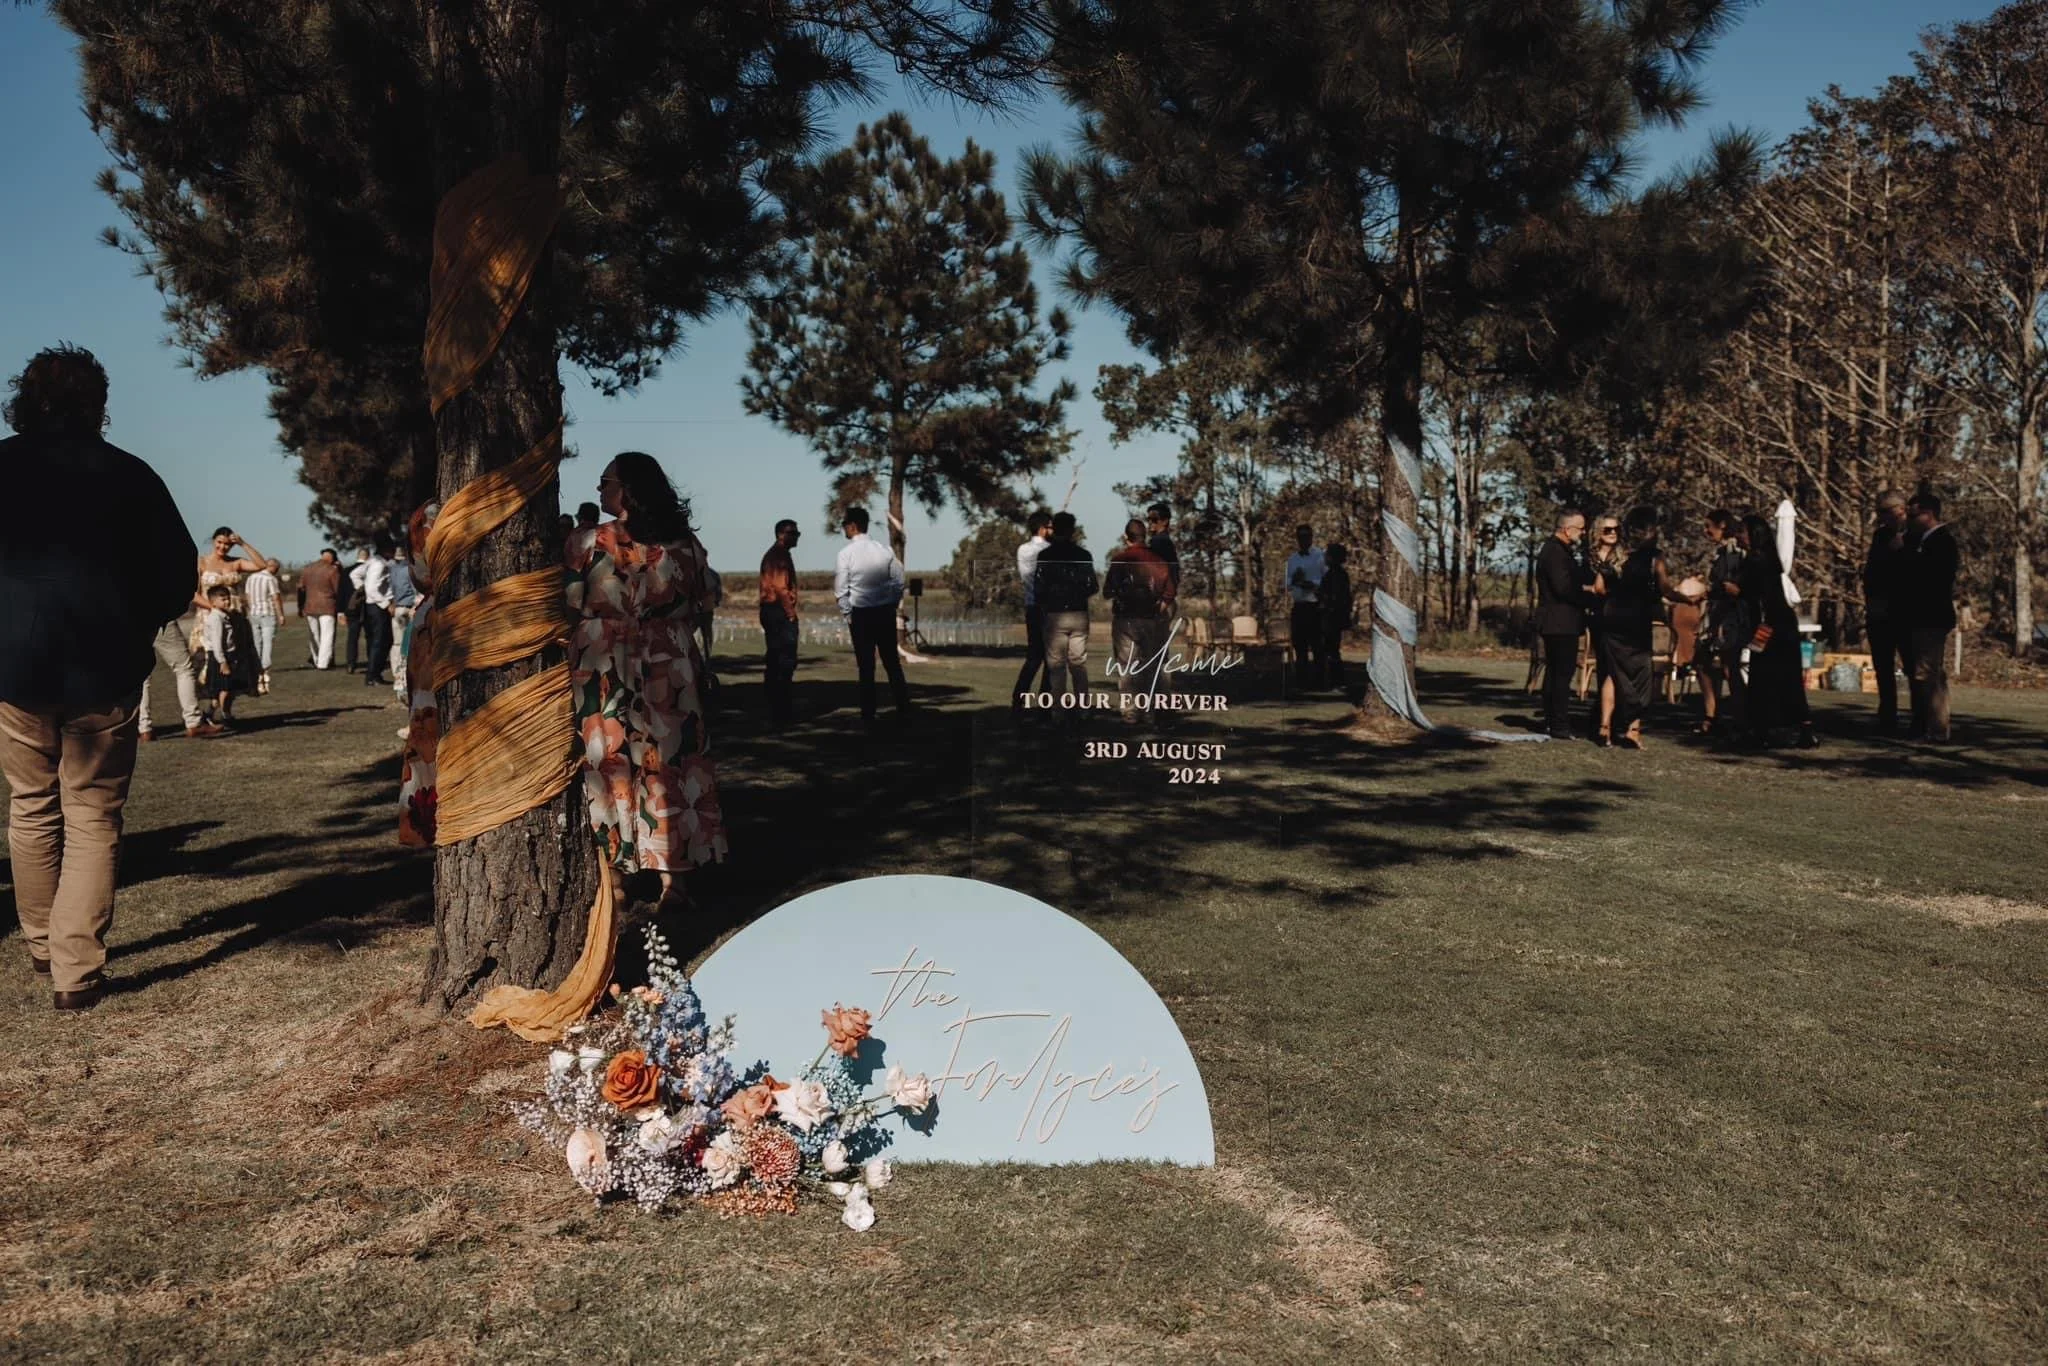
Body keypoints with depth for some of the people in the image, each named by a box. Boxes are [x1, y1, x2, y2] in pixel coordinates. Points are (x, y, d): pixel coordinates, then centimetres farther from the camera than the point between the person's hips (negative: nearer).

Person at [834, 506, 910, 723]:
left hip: (860, 614, -3)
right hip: (886, 612, 3)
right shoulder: (883, 550, 0)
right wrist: (892, 605, 12)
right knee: (892, 660, 11)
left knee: (865, 664, 5)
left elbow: (840, 589, -9)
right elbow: (899, 581, 2)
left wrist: (846, 613, 3)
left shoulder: (846, 553, -9)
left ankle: (868, 711, 7)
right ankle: (903, 706, 10)